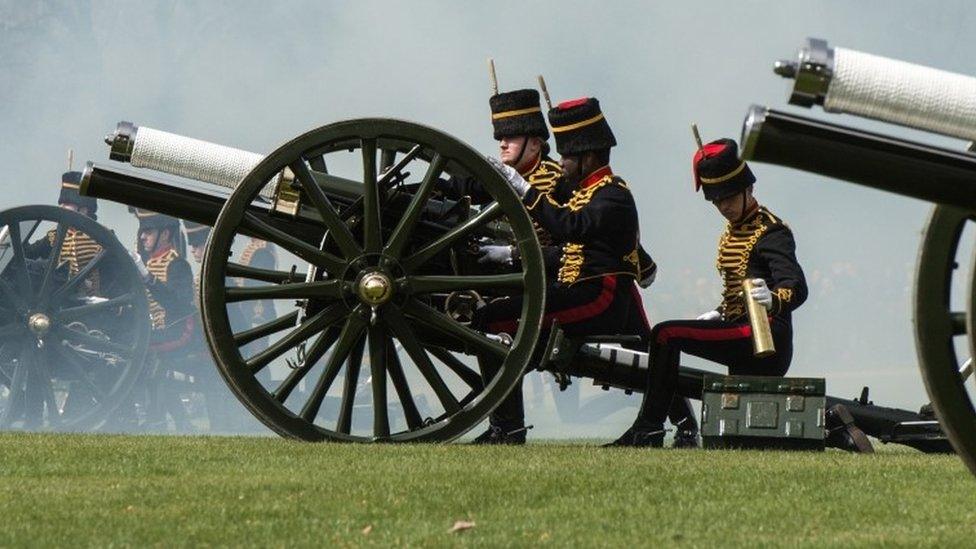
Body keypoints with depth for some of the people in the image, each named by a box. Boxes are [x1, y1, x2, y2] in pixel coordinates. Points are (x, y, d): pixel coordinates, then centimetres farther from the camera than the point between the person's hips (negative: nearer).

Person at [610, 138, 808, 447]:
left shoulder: (771, 232, -11)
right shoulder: (734, 230, 18)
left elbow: (797, 290, -25)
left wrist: (772, 300, -46)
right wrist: (718, 315, 12)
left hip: (766, 337, -10)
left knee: (666, 335, -20)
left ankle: (647, 430, -22)